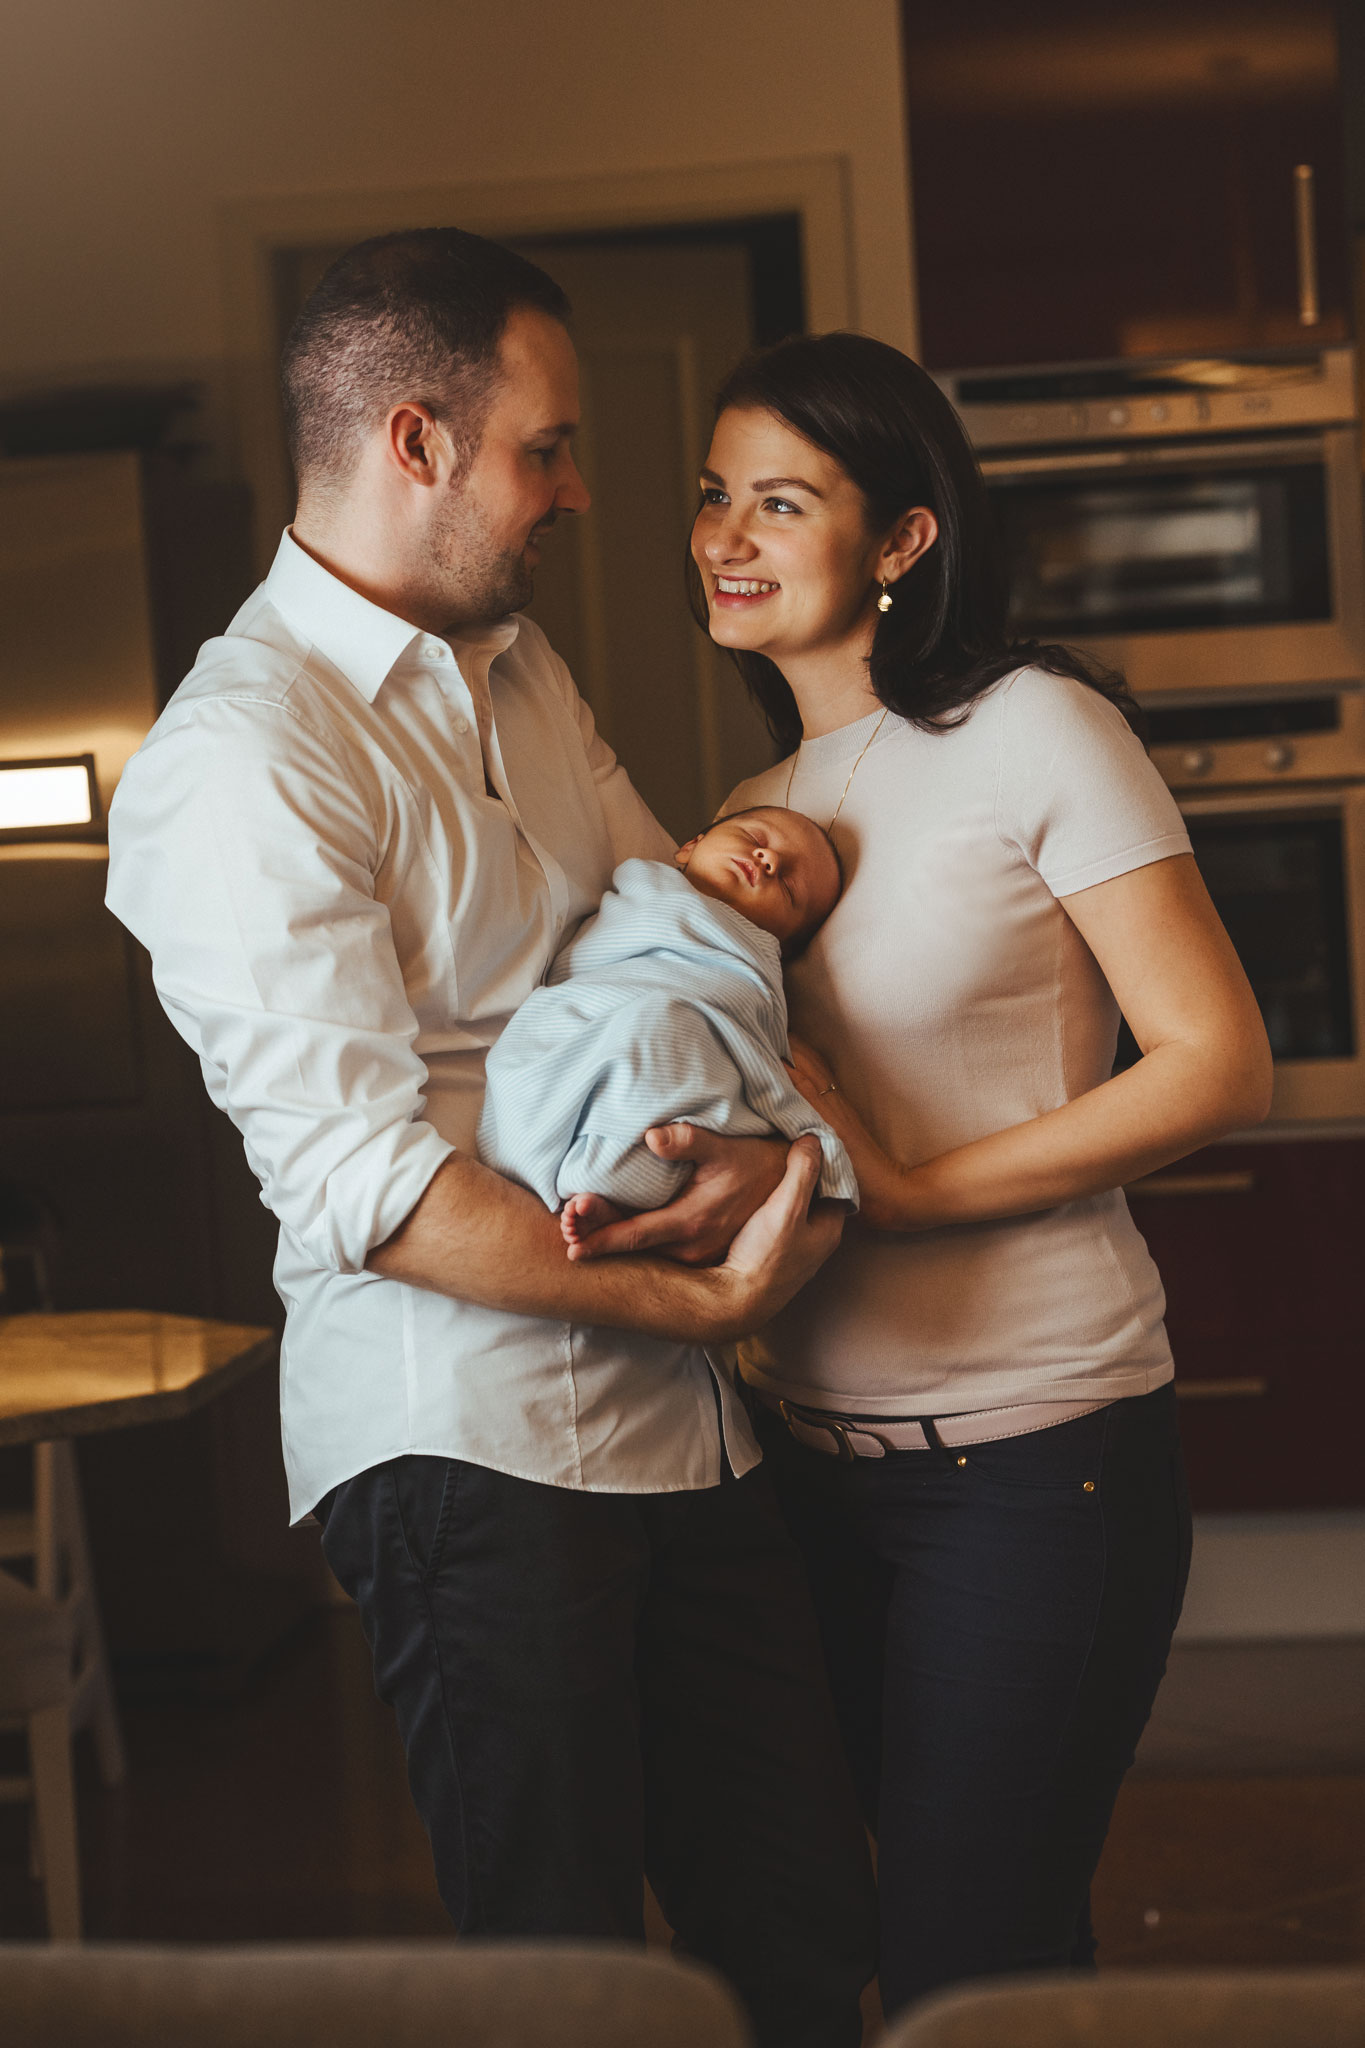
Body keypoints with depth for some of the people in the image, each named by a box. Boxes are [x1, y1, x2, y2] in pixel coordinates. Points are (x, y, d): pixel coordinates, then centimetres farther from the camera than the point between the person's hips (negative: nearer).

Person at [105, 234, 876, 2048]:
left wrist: (757, 1139, -7)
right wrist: (692, 1300, -20)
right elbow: (363, 1179, -20)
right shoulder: (240, 759, -14)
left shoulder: (526, 676, 15)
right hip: (465, 1438, -8)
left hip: (674, 1421, 8)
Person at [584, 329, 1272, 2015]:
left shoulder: (1031, 729, -6)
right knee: (843, 1929, 12)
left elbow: (1219, 1065, -11)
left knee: (974, 1960, -2)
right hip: (814, 1450, 7)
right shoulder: (760, 813, 14)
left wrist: (906, 1189, -17)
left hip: (1033, 1449, -6)